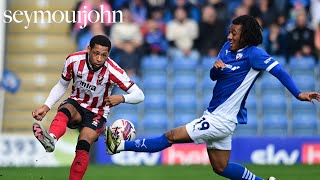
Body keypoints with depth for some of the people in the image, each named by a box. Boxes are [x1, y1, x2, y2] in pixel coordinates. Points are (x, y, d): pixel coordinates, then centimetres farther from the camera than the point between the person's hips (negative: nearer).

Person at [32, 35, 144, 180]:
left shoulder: (113, 71, -19)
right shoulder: (74, 60, -12)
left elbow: (139, 95, -17)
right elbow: (62, 86, 4)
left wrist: (121, 98, -37)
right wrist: (46, 107, -7)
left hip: (97, 113, -1)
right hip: (76, 104, 1)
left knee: (84, 145, -28)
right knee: (66, 110, -36)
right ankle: (51, 139, -66)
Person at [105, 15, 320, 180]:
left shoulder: (253, 54, -16)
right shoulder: (227, 48, 7)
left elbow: (278, 70, -23)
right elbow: (214, 77, 13)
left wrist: (298, 94, -32)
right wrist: (216, 68, -11)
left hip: (222, 120, -9)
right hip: (214, 115, 9)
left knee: (172, 136, -6)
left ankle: (122, 145, -1)